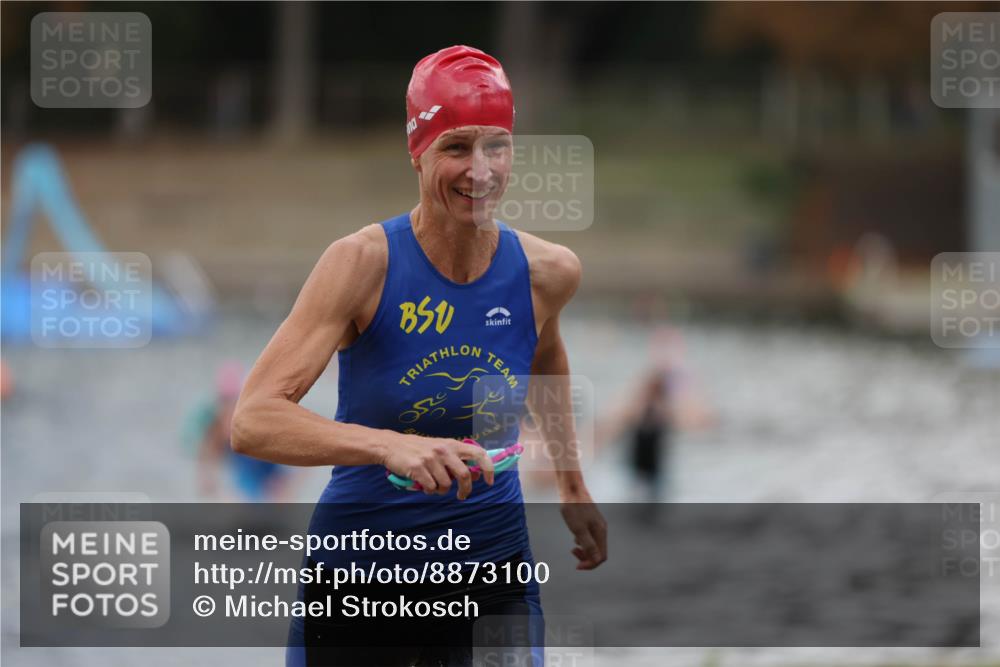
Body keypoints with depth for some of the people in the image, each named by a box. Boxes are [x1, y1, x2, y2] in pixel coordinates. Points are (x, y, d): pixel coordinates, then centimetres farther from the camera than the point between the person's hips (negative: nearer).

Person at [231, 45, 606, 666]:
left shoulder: (549, 272, -5)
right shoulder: (364, 261, -16)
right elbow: (252, 421, -25)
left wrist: (573, 485, 26)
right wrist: (389, 446, -38)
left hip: (494, 566, 2)